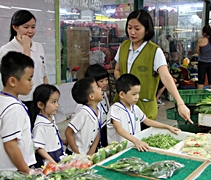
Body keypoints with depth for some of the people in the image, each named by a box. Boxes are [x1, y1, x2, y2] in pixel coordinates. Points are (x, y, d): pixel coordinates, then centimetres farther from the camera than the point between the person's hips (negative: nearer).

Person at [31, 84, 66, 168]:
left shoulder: (51, 118, 5)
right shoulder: (40, 125, -21)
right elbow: (39, 148, -20)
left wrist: (63, 141, 16)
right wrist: (53, 163, -22)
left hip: (59, 158, 8)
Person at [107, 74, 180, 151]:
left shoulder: (135, 108, 10)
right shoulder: (115, 109, -11)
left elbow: (147, 121, 21)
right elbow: (119, 129, -23)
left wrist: (168, 127, 16)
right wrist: (136, 141, -36)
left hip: (136, 145, 5)